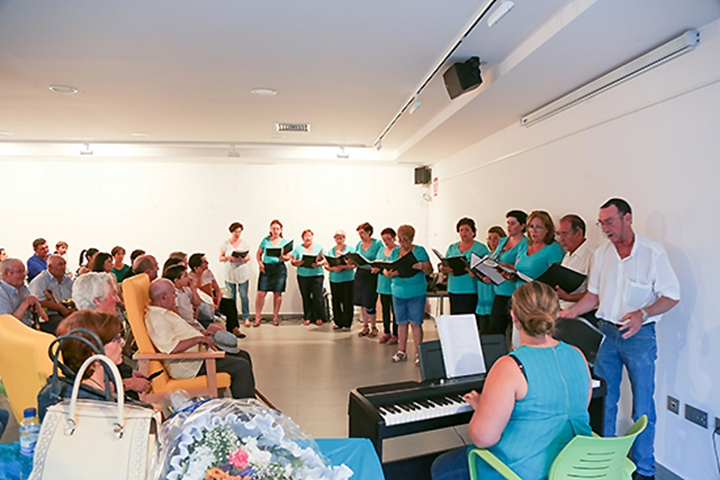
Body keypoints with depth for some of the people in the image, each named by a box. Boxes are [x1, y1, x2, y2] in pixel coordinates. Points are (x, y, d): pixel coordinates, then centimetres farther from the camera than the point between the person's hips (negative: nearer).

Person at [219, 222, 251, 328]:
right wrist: (228, 257, -15)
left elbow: (248, 257, 6)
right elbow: (220, 258, 4)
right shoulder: (225, 244, 4)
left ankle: (246, 317, 6)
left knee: (244, 296, -3)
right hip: (230, 274, 0)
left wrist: (243, 259, -16)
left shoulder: (244, 243, 6)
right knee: (232, 297, 5)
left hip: (243, 274, 0)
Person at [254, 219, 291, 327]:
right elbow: (258, 254, 10)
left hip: (280, 268, 1)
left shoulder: (284, 242, 9)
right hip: (266, 268, -1)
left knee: (277, 293, 5)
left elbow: (288, 256, 7)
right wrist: (260, 263, -6)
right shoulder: (265, 240, 7)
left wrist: (283, 258, -15)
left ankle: (275, 316, 16)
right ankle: (258, 316, 5)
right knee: (261, 293, -6)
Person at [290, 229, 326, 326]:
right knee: (306, 297, 2)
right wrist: (300, 262, -17)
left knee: (317, 297, -5)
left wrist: (317, 264, -15)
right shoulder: (298, 248, 9)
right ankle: (307, 317, 12)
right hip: (303, 276, 1)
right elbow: (293, 262, 2)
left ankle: (319, 317, 5)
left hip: (317, 275, -1)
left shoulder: (318, 247, 10)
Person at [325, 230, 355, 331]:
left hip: (347, 280, -3)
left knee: (347, 302, -3)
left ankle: (346, 324, 6)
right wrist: (333, 268, -13)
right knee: (336, 302, 6)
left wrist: (342, 267, -22)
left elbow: (353, 265, -7)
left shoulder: (349, 249, 0)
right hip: (334, 280, 3)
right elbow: (326, 265, 7)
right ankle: (338, 323, 17)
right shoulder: (331, 250, 11)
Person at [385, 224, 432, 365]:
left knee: (416, 323, -1)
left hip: (416, 293, -4)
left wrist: (422, 266, -28)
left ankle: (418, 353, 9)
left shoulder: (420, 251, -3)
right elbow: (385, 270, 4)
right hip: (399, 292, 4)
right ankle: (401, 351, 21)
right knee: (401, 322, 11)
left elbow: (429, 271, -6)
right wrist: (390, 273, -18)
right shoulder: (395, 252, 8)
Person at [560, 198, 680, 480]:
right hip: (606, 331, 5)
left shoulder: (653, 252, -9)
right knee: (603, 400, 11)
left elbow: (672, 296, -9)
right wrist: (573, 311, -2)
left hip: (639, 335, -4)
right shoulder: (601, 254, 7)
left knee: (642, 407, 2)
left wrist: (642, 313, -25)